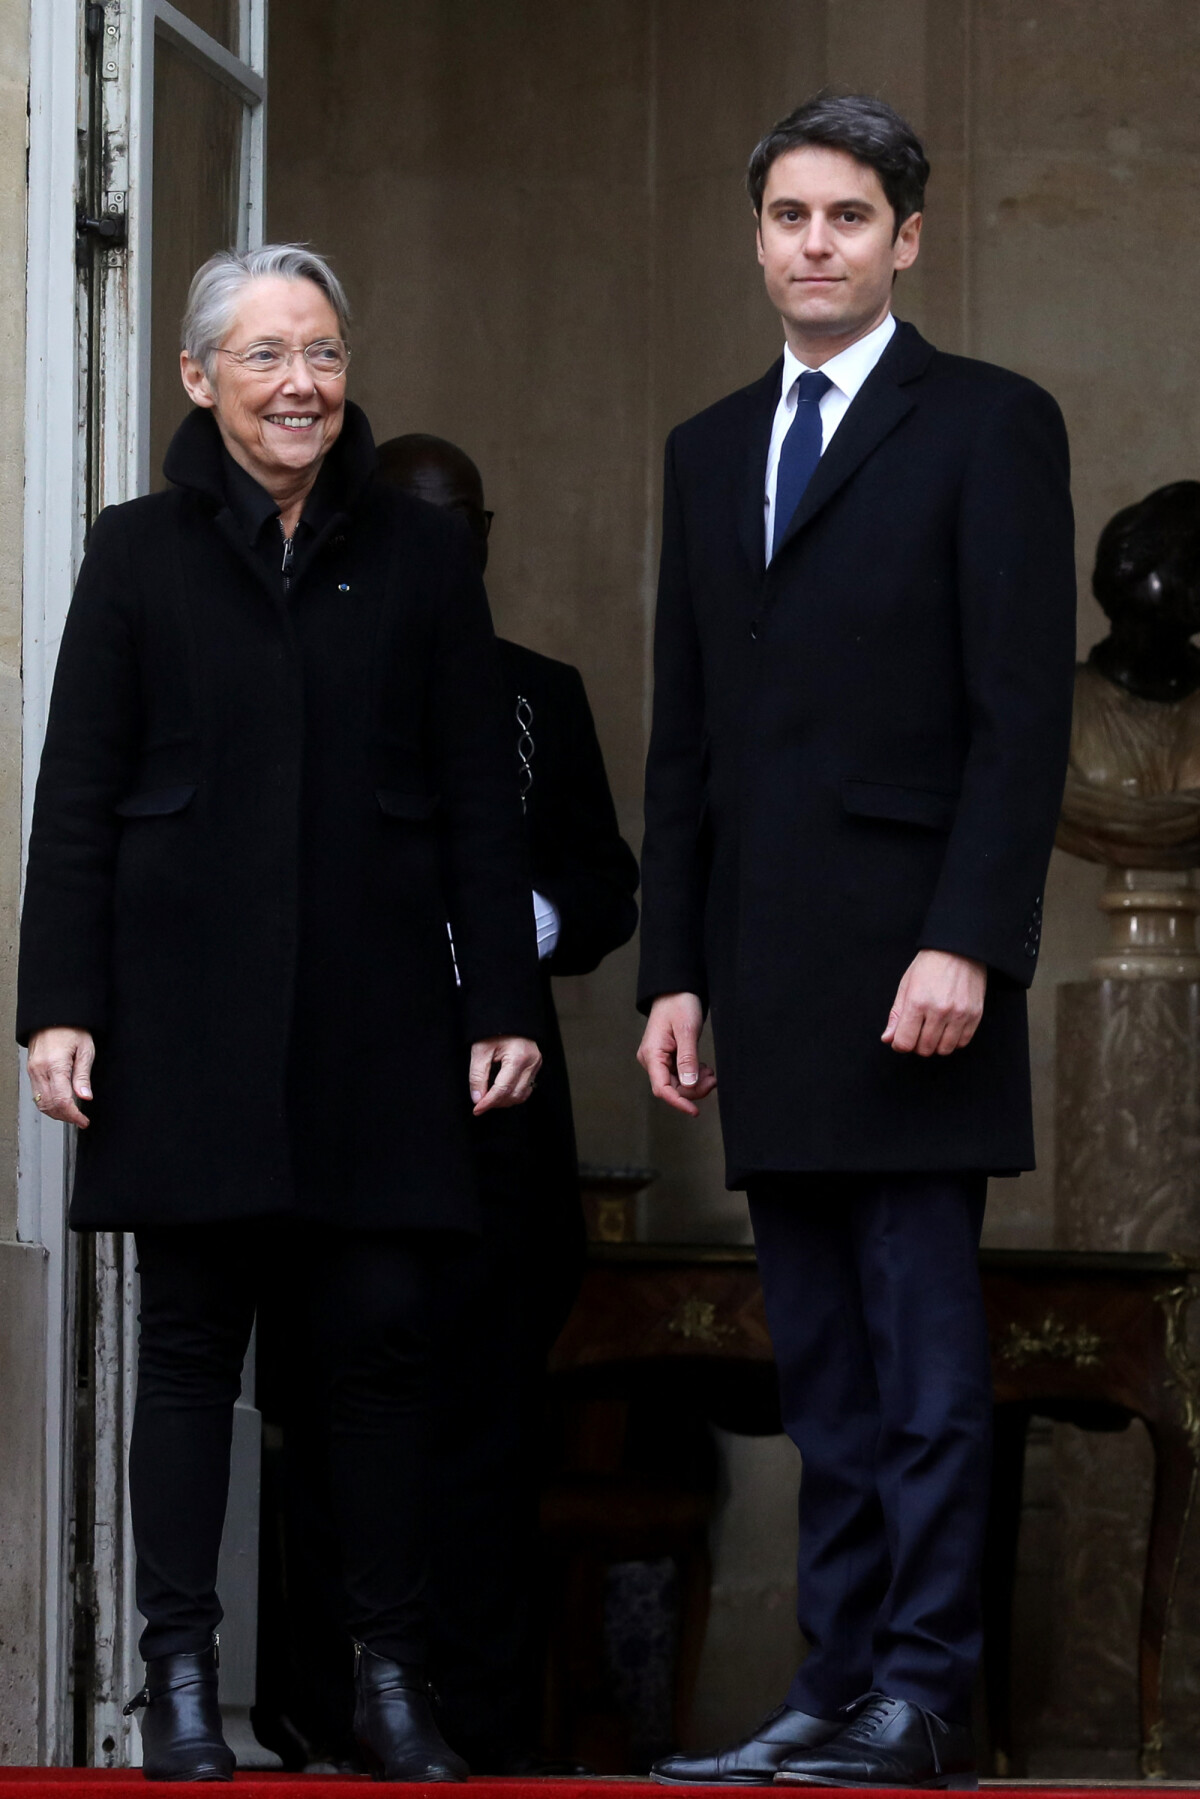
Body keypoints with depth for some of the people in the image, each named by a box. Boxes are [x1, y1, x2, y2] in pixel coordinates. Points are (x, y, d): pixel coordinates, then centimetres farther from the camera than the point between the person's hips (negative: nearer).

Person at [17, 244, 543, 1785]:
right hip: (190, 1010, -1)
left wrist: (504, 1004, 3)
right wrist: (59, 1004, -4)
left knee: (380, 1336, -2)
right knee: (191, 1338, 1)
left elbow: (479, 803, 9)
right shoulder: (141, 555, 7)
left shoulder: (419, 558, 10)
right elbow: (75, 799, 4)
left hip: (377, 1018, 1)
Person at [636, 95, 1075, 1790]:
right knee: (821, 1364, 7)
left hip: (912, 962, -6)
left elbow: (1024, 710, -8)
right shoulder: (710, 451, 18)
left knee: (925, 1343, -6)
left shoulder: (990, 426, 0)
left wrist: (968, 943, -16)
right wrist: (674, 971, 10)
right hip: (767, 985, 6)